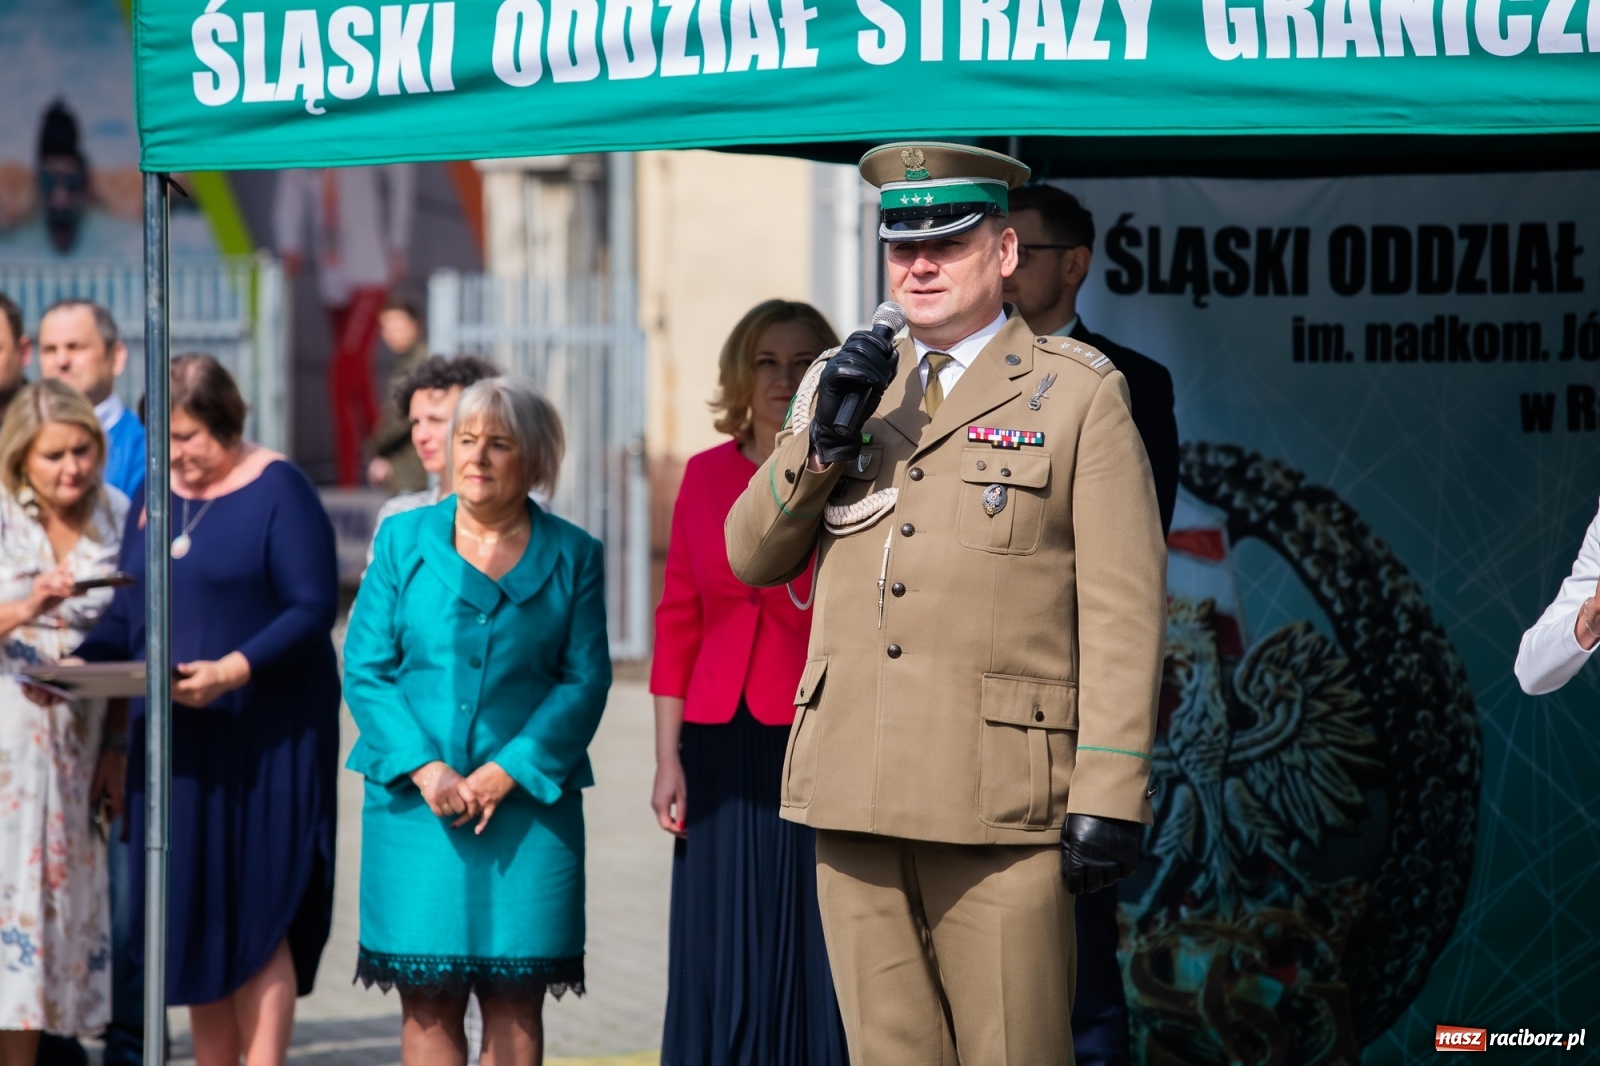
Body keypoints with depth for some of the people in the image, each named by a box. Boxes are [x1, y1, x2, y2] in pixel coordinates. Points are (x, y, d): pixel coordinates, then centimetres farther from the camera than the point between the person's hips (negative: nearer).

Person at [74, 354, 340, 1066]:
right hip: (173, 739, 6)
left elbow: (314, 608, -14)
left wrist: (232, 671, -27)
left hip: (264, 738, -6)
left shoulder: (279, 492, -8)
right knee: (191, 919, 6)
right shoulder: (154, 499, 12)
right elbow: (128, 615, 15)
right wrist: (77, 661, -4)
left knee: (254, 916, -7)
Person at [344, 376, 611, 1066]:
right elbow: (365, 669, 3)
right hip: (415, 802, 0)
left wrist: (508, 773, -11)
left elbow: (585, 680, 0)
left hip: (528, 802, 0)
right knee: (427, 996, -1)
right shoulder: (404, 541, 7)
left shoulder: (573, 557, 6)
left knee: (515, 998, 0)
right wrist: (425, 769, -11)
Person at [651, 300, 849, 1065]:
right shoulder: (706, 476, 9)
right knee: (724, 965, 5)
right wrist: (668, 757, 5)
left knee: (819, 958, -2)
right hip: (723, 751, 3)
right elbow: (679, 623, 9)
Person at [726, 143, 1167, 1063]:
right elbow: (753, 558, 13)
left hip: (1001, 809, -5)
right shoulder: (851, 383, 16)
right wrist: (825, 435, -5)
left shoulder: (1080, 394, 2)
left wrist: (1111, 801, -11)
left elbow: (1125, 610, -3)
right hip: (856, 801, 5)